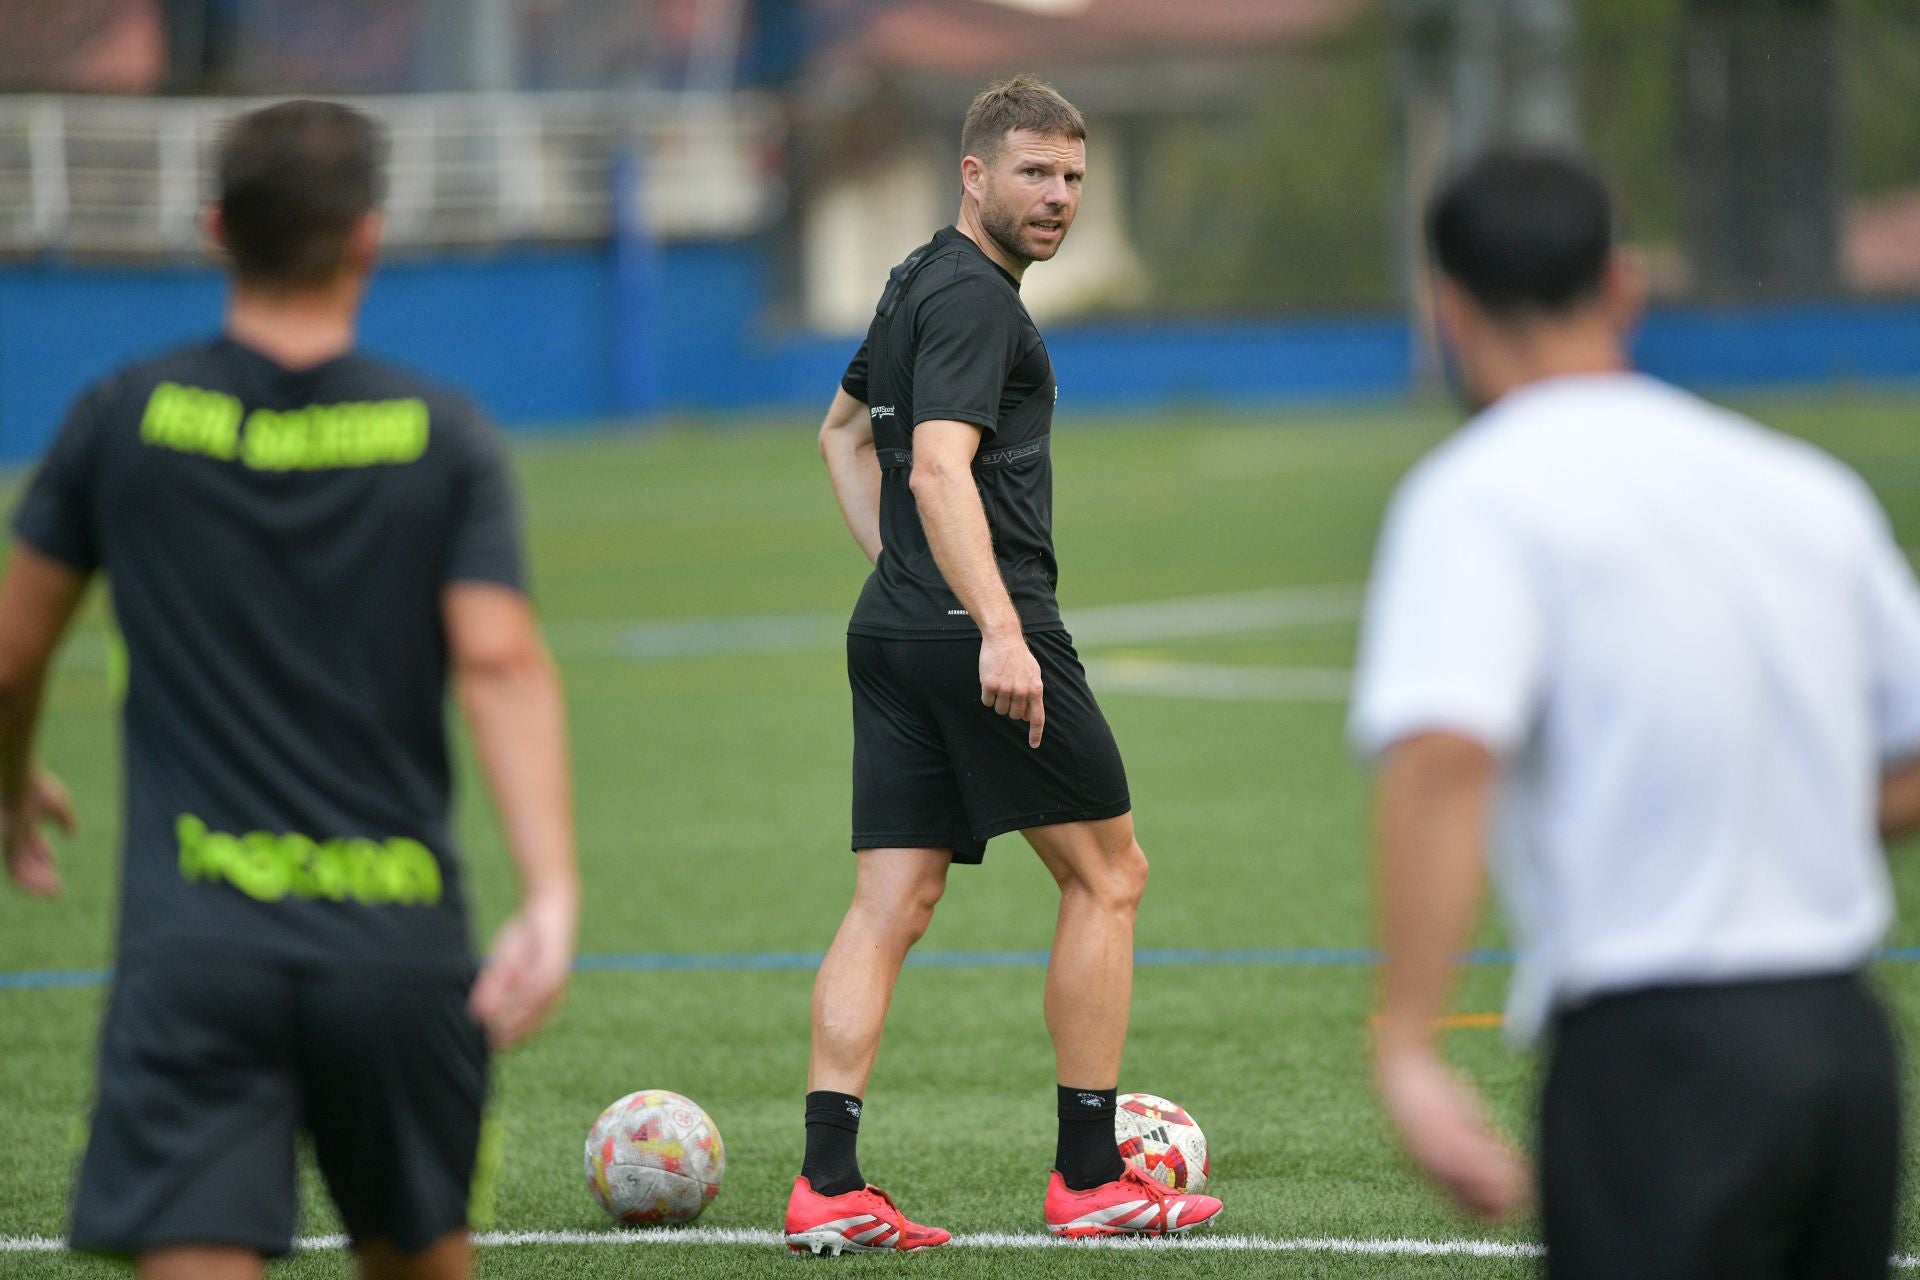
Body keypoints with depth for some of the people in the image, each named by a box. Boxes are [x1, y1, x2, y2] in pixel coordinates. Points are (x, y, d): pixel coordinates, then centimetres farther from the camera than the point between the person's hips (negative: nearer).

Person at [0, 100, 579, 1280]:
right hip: (397, 939, 1)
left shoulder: (126, 420, 3)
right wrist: (552, 894, -19)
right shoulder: (442, 437, 2)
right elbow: (501, 663, -12)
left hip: (195, 934, -1)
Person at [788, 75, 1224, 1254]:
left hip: (894, 628, 9)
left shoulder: (924, 283, 19)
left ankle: (829, 1187, -6)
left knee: (890, 904, 3)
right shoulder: (973, 297, -12)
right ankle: (1090, 1179, 5)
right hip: (977, 630, -9)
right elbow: (940, 465, -25)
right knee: (1108, 877, 3)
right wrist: (999, 629, -33)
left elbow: (845, 429, 34)